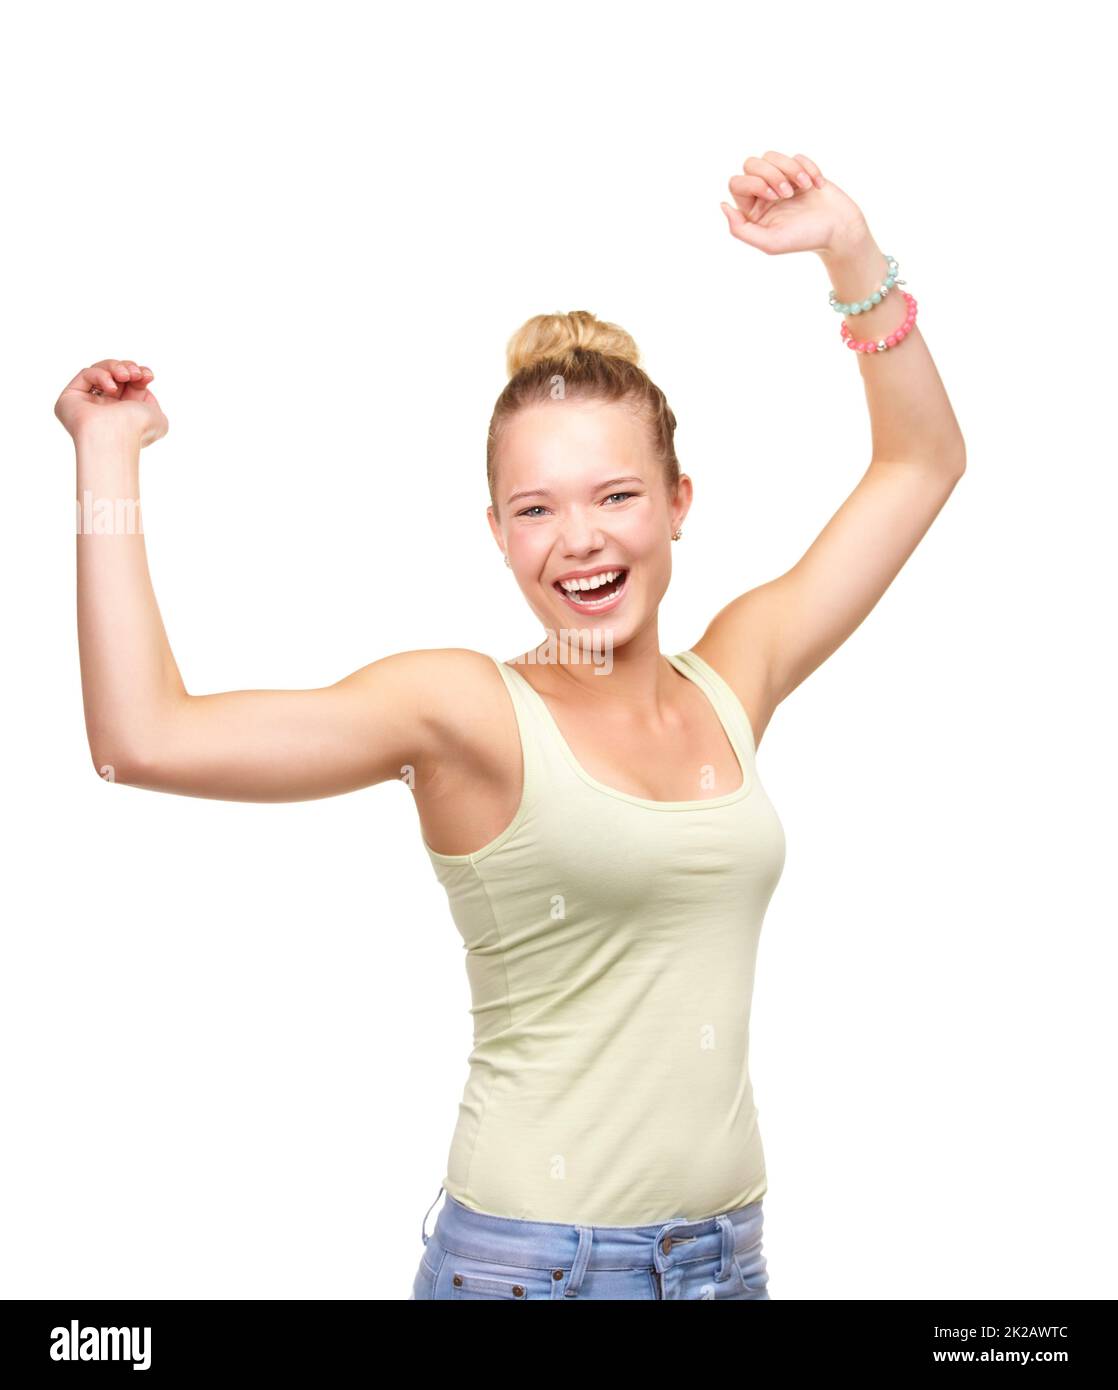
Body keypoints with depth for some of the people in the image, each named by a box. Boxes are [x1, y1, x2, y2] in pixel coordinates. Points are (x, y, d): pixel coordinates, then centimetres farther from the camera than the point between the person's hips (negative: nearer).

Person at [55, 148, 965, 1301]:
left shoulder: (733, 679, 3)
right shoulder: (467, 711, -10)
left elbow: (922, 461, 12)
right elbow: (145, 738, -21)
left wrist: (850, 251, 4)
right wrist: (108, 459, -15)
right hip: (527, 1260, -4)